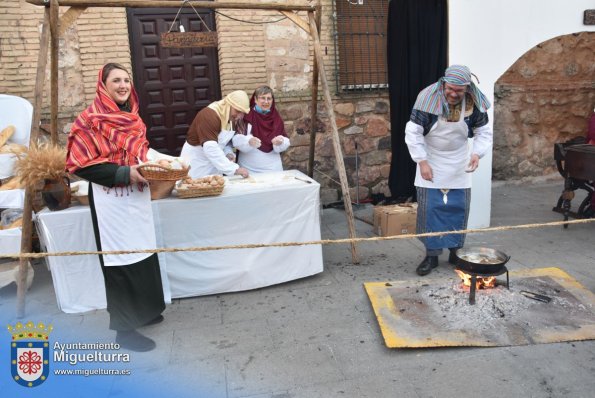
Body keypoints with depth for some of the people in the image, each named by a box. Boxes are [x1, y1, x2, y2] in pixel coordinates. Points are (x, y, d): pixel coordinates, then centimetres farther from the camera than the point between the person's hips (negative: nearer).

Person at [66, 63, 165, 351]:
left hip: (137, 196, 8)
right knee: (121, 261, 0)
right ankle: (124, 329, 15)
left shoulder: (132, 117, 11)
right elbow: (79, 163, -17)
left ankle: (142, 311, 33)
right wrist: (124, 173, -21)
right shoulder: (91, 119, -13)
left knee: (142, 254, 15)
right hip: (111, 200, -8)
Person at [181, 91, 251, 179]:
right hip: (197, 164, -7)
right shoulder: (209, 115, -24)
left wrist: (229, 153, -10)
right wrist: (234, 169, -39)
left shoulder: (232, 118, 1)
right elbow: (210, 148, -35)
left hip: (215, 164, 7)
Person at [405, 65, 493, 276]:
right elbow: (413, 132, -16)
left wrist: (477, 153, -19)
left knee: (459, 208, 6)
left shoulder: (474, 103, -12)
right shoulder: (428, 98, -22)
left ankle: (456, 252, 23)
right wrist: (422, 162, -18)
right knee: (430, 209, -4)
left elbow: (484, 132, 0)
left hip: (459, 165, 3)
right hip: (431, 163, -2)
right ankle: (431, 255, 9)